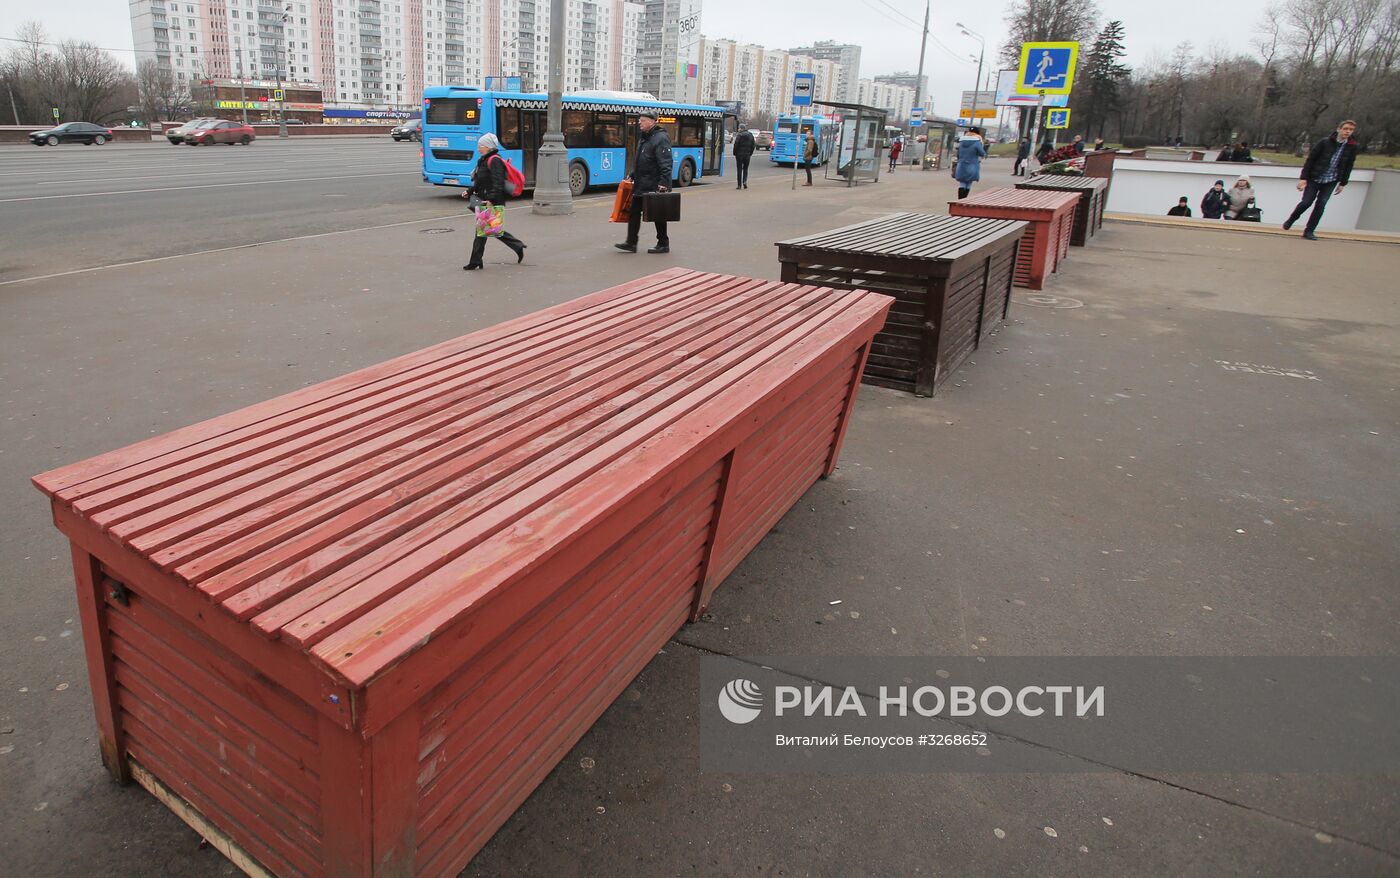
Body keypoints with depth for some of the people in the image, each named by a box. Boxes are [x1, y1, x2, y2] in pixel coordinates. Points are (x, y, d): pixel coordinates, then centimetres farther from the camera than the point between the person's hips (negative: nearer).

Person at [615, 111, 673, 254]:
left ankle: (663, 244, 12)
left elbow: (665, 164, -21)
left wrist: (663, 182, -28)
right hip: (640, 184, 9)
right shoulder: (643, 137, 15)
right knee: (634, 212, 7)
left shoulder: (661, 138, -14)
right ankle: (631, 243, 12)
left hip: (654, 186, -9)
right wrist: (632, 175, 22)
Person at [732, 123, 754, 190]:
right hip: (747, 155, 4)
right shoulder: (750, 135, 6)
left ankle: (739, 185, 1)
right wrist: (750, 153, 14)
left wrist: (735, 153, -2)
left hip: (739, 154, -4)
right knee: (745, 169, 15)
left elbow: (736, 145, -12)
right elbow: (753, 145, 9)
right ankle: (745, 181, -6)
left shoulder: (739, 135, -11)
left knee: (739, 169, 2)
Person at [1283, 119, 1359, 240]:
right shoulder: (1325, 142, -10)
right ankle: (1291, 220, 22)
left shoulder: (1352, 147, 0)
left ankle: (1309, 231, 3)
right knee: (1306, 202, -6)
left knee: (1321, 205, -5)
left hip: (1331, 181, 2)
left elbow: (1348, 166, 8)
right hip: (1314, 178, -2)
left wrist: (1342, 183, 9)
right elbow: (1310, 159, -8)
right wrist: (1303, 178, -12)